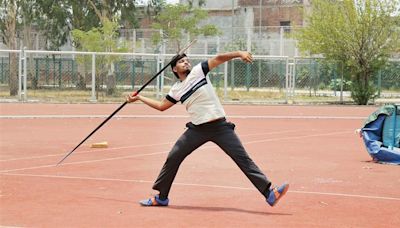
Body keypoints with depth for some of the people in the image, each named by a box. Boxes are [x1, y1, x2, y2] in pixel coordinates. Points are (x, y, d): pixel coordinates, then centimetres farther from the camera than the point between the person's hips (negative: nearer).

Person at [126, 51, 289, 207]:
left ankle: (269, 193, -12)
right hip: (198, 129, 3)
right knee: (173, 157, 1)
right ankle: (161, 197, 15)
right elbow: (161, 106, 24)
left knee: (243, 159, -9)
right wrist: (139, 98, 24)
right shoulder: (176, 90, 12)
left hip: (220, 127, -3)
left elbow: (218, 59, -8)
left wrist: (239, 54, -22)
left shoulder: (198, 71, 2)